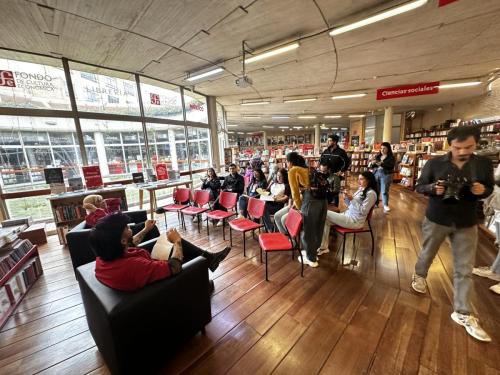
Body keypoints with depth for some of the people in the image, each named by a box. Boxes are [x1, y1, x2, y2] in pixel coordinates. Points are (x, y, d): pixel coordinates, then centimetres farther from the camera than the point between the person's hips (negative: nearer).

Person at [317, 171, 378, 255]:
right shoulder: (361, 189, 14)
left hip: (354, 221, -9)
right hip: (348, 214, 9)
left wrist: (352, 199, -22)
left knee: (325, 214, -15)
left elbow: (363, 211, -20)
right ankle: (324, 247, -1)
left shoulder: (371, 193, -14)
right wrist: (346, 198, -3)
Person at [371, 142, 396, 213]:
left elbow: (391, 166, -15)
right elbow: (372, 166, 10)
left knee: (384, 191, -4)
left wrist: (382, 164, -28)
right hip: (376, 174, 4)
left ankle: (386, 205, 4)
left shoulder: (391, 157, -1)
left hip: (385, 175, -3)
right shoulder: (377, 156, 10)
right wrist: (373, 163, -13)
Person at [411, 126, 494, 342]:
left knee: (464, 269, 6)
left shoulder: (484, 164, -4)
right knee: (427, 254, 19)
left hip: (467, 224, 2)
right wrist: (433, 188, -25)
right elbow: (419, 187, -4)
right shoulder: (435, 163, -11)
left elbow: (490, 188, 7)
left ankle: (462, 314, 19)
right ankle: (419, 276, 49)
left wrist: (482, 190, -17)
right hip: (436, 220, -2)